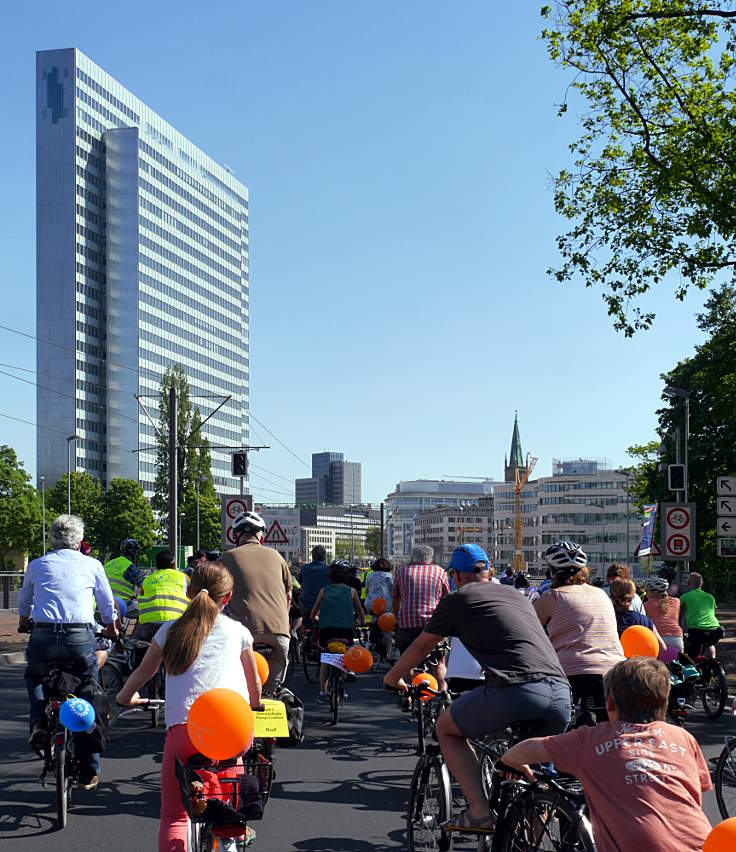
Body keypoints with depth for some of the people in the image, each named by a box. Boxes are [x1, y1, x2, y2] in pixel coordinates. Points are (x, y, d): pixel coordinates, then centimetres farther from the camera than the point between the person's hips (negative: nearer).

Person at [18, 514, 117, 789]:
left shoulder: (37, 565, 15)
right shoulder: (92, 565, 11)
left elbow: (23, 604, 31)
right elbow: (108, 606, 22)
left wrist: (23, 624, 53)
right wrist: (111, 630, 43)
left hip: (43, 637, 1)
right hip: (80, 637, -1)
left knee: (34, 677, 32)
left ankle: (39, 720, 6)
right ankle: (89, 773, 14)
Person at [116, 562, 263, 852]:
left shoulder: (170, 630, 17)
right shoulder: (237, 631, 17)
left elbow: (141, 673, 28)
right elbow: (254, 686, 29)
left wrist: (125, 697, 48)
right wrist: (255, 707, 49)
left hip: (183, 729, 0)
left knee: (173, 816, 10)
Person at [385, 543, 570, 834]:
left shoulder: (458, 598, 14)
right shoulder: (516, 594, 30)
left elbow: (420, 647, 24)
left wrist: (392, 678, 42)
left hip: (514, 691, -6)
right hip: (561, 694, 6)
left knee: (446, 728, 18)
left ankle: (479, 810, 6)